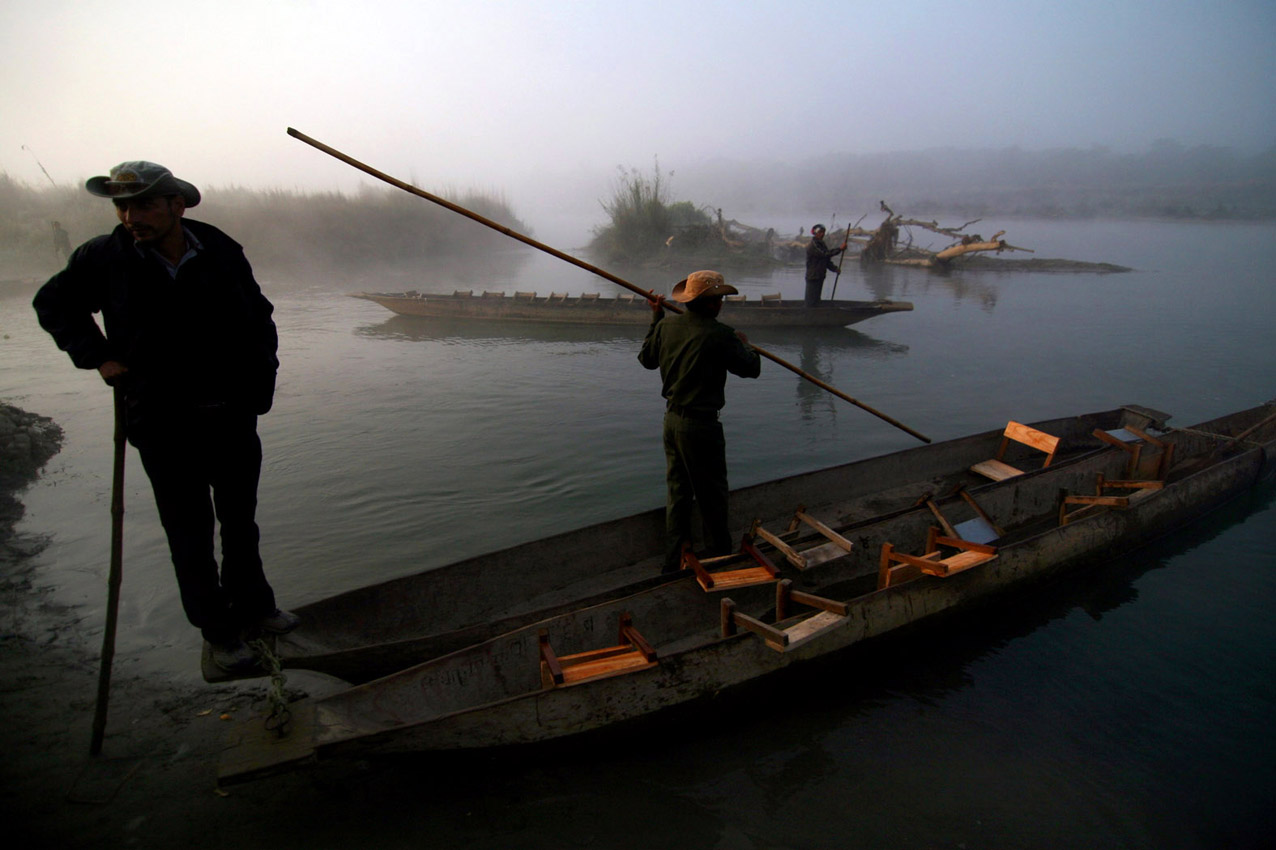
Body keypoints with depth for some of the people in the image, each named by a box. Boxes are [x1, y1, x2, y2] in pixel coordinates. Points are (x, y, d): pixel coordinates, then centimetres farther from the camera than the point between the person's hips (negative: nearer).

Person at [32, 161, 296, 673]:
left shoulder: (223, 253, -4)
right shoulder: (105, 257, -6)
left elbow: (259, 319, 10)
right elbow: (53, 302, 12)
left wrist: (261, 377, 1)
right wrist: (96, 355, -1)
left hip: (233, 418, 2)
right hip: (163, 428, -1)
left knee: (240, 522, 16)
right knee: (190, 535, 7)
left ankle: (254, 608, 35)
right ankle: (219, 631, 21)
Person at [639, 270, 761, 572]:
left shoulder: (666, 326, 2)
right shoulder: (719, 335, -17)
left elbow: (647, 358, 18)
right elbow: (752, 369, -7)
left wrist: (655, 318, 25)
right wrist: (744, 344, 13)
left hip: (672, 419, 7)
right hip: (701, 425, -7)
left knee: (677, 491, 16)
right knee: (712, 495, 8)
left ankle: (675, 561, 25)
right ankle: (718, 557, 22)